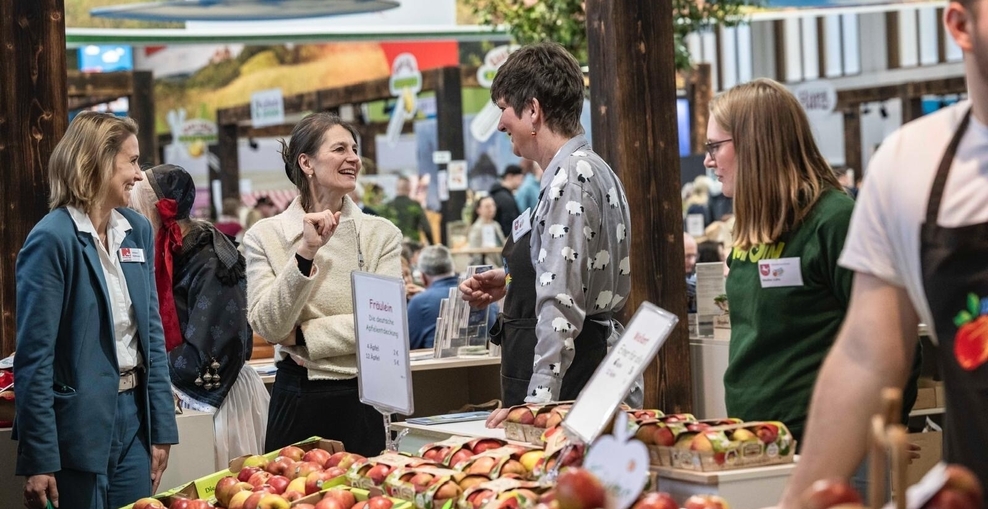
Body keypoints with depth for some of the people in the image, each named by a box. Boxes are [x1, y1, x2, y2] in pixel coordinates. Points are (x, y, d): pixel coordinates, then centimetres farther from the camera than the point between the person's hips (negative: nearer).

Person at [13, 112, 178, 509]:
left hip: (133, 413, 6)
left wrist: (162, 425, 8)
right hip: (79, 420, -6)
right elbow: (33, 356, -15)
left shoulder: (138, 231, 8)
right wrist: (38, 461, -16)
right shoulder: (51, 240, -13)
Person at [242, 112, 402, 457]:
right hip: (296, 401, 0)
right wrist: (305, 254, -18)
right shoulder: (265, 237, 1)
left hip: (362, 401, 1)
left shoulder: (382, 234, 2)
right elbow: (267, 326, -9)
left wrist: (302, 336, -10)